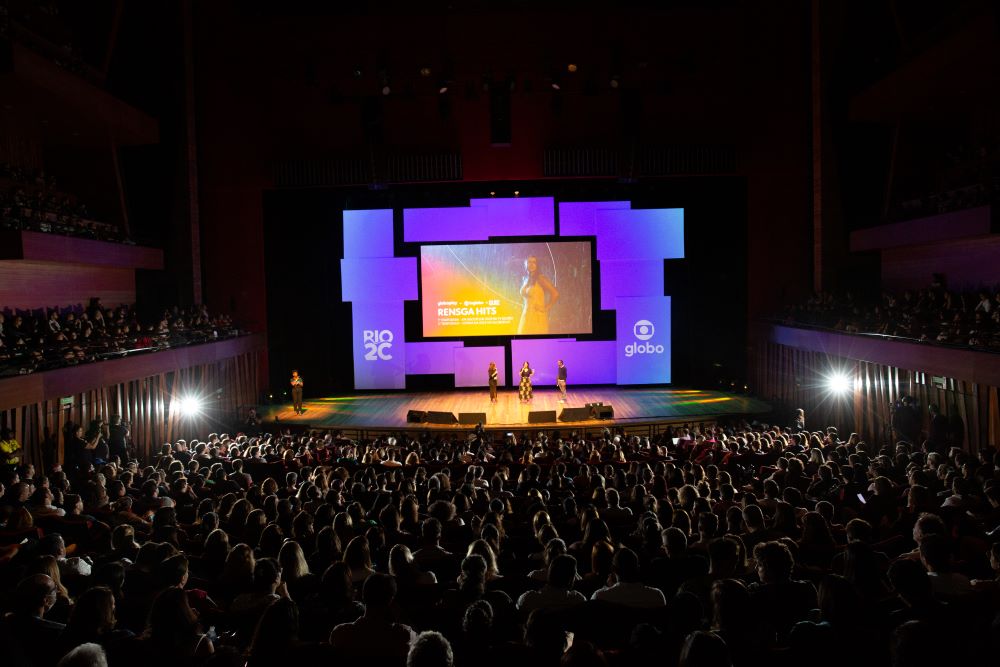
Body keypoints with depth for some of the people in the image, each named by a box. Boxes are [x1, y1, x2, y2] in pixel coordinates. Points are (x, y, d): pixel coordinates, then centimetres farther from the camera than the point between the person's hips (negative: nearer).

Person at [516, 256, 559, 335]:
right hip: (526, 316, 7)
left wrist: (546, 308, -9)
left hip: (538, 317, -7)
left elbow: (555, 293, -16)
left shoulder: (540, 278, -8)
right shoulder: (525, 280, 13)